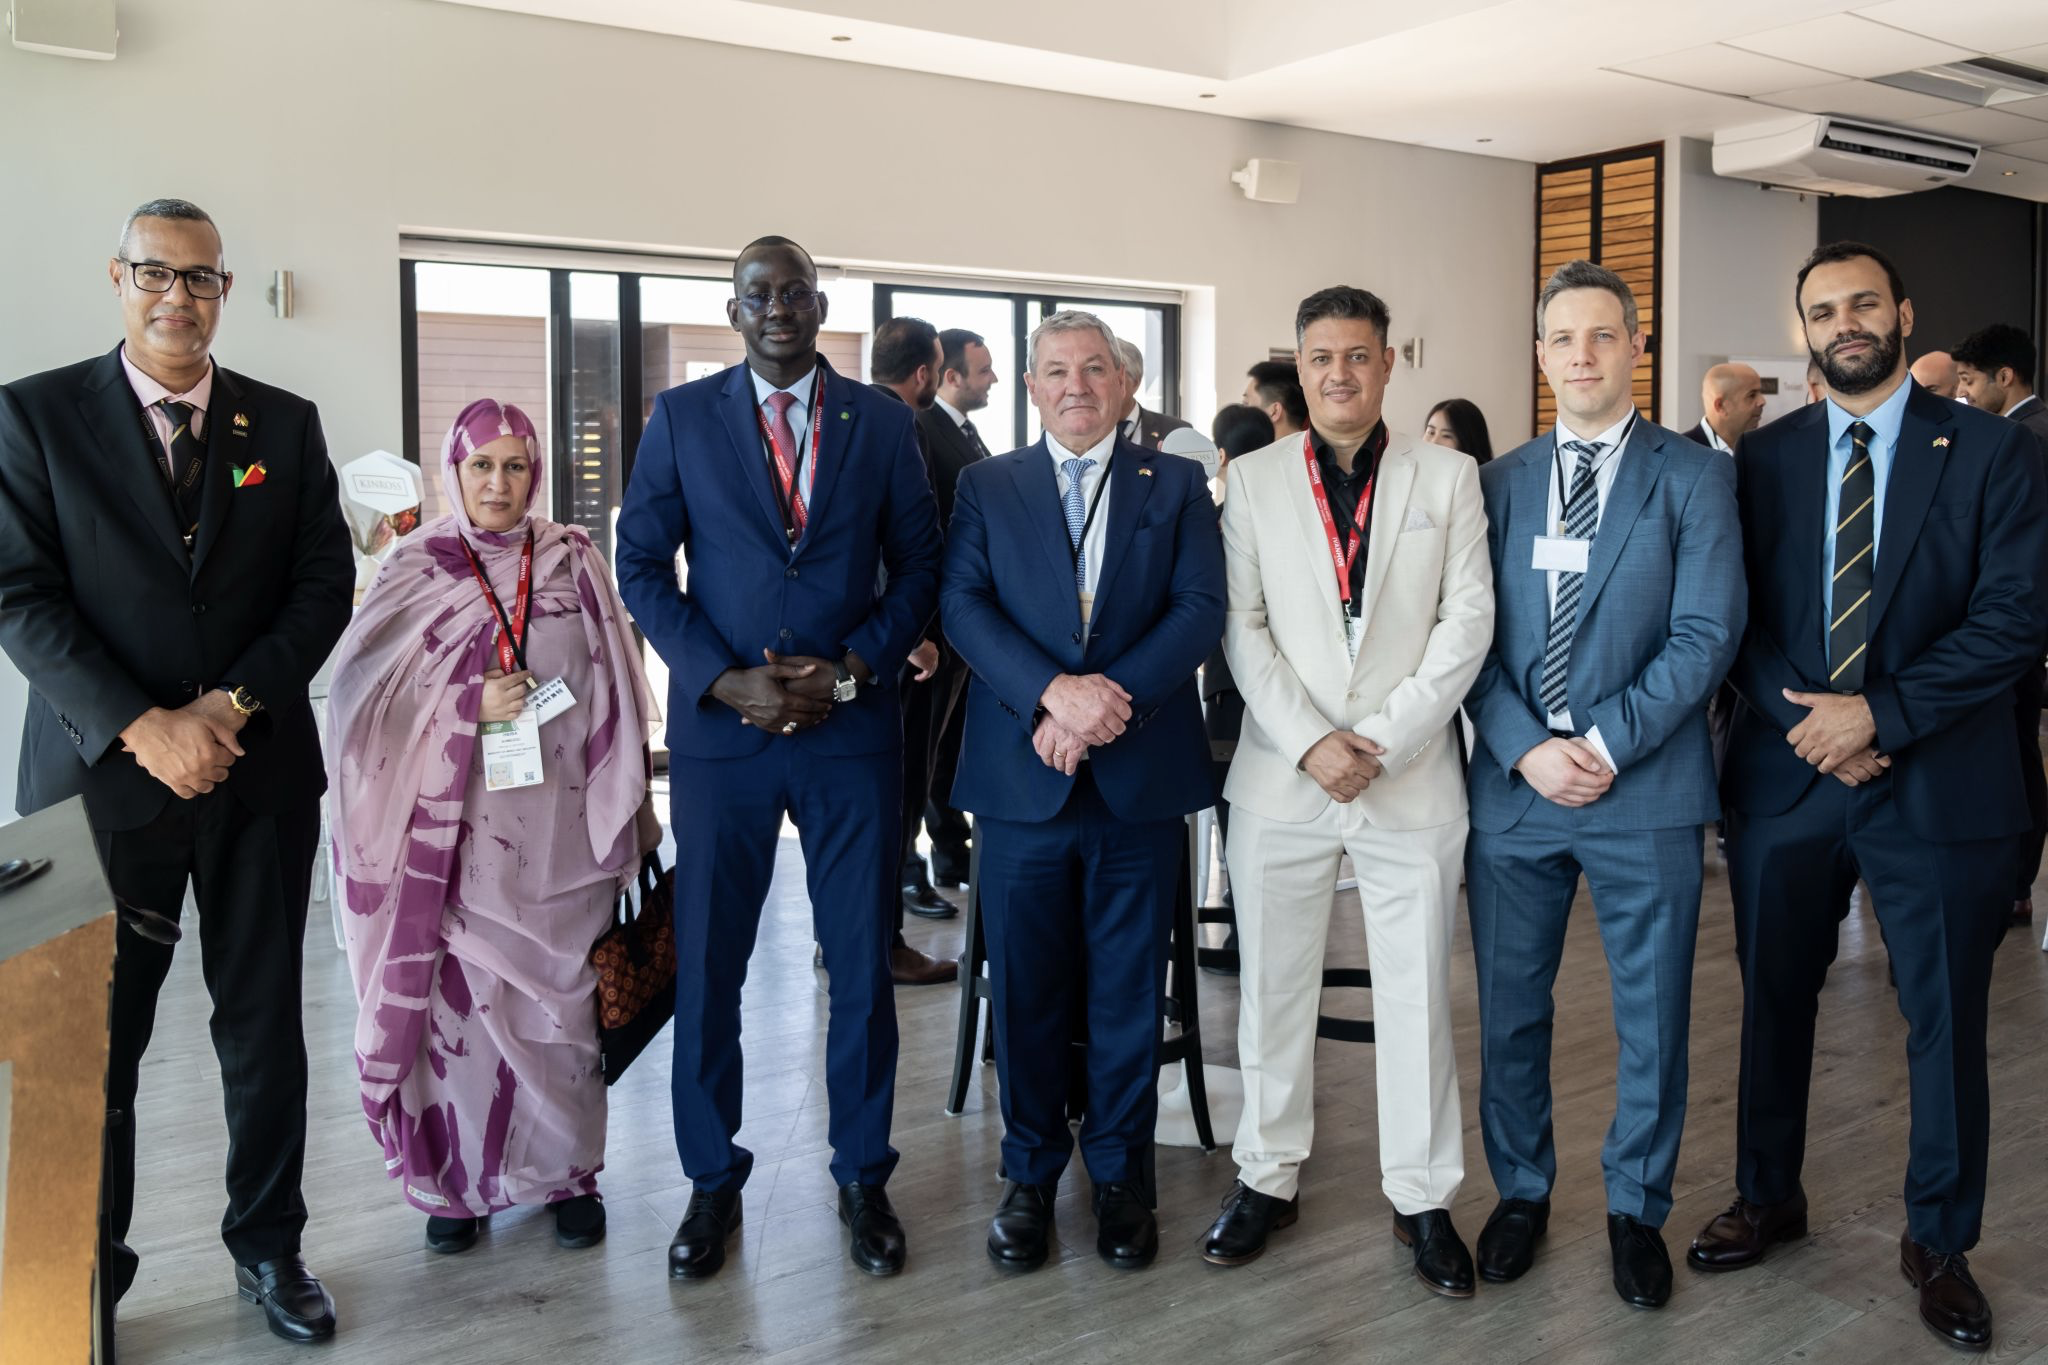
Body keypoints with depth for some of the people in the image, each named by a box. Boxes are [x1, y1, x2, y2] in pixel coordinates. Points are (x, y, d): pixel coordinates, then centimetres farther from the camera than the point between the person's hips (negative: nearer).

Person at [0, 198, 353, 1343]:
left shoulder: (286, 423, 8)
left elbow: (326, 582, 3)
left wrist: (234, 703, -11)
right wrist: (142, 728, -15)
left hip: (259, 775, 2)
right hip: (103, 774, -2)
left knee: (266, 1029, 10)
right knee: (93, 1044, 6)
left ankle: (269, 1248, 26)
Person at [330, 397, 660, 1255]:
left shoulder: (574, 563, 5)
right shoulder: (415, 571, 3)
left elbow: (612, 701, 7)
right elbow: (361, 691, -2)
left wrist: (620, 816, 5)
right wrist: (468, 705, -15)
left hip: (556, 829, 1)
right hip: (455, 831, 0)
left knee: (559, 993, 6)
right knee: (457, 994, 3)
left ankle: (568, 1171, 21)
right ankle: (459, 1178, 20)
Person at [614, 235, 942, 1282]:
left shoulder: (881, 421, 7)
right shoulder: (683, 417, 5)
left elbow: (919, 566, 7)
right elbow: (642, 564, 3)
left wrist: (851, 669, -8)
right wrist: (725, 680, -9)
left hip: (854, 729, 1)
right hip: (720, 725, 0)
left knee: (862, 963, 6)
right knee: (706, 966, 6)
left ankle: (862, 1176, 23)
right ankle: (712, 1181, 23)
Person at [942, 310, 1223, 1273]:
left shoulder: (1177, 485, 8)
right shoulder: (985, 486, 8)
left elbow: (1201, 610, -3)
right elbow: (963, 605, -5)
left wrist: (1112, 699, -17)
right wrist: (1053, 693, -20)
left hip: (1141, 776, 0)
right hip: (1021, 774, 0)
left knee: (1129, 986, 9)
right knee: (1025, 986, 8)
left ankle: (1120, 1171, 26)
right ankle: (1030, 1173, 25)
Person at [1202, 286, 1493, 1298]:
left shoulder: (1448, 477, 5)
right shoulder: (1254, 479, 7)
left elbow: (1467, 622, -1)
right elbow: (1240, 626, 1)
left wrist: (1384, 742, -11)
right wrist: (1307, 742, -10)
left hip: (1412, 778, 0)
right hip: (1281, 778, 1)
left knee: (1417, 991, 6)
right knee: (1271, 985, 9)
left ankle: (1422, 1196, 21)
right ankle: (1268, 1177, 25)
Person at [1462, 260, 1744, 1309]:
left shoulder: (1694, 477, 1)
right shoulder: (1497, 483, 9)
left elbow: (1707, 632, -7)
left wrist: (1608, 746, -14)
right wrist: (1525, 750, -10)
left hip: (1645, 793, -2)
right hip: (1513, 786, 2)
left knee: (1652, 1019, 9)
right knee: (1510, 1012, 12)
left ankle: (1637, 1209, 28)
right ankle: (1520, 1192, 31)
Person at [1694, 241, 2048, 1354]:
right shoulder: (1763, 456, 6)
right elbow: (1738, 614, 2)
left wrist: (1880, 714, -17)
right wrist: (1806, 720, -11)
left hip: (1938, 782, -2)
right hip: (1784, 773, 2)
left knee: (1946, 1023, 7)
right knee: (1774, 1002, 14)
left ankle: (1939, 1242, 26)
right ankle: (1769, 1197, 34)